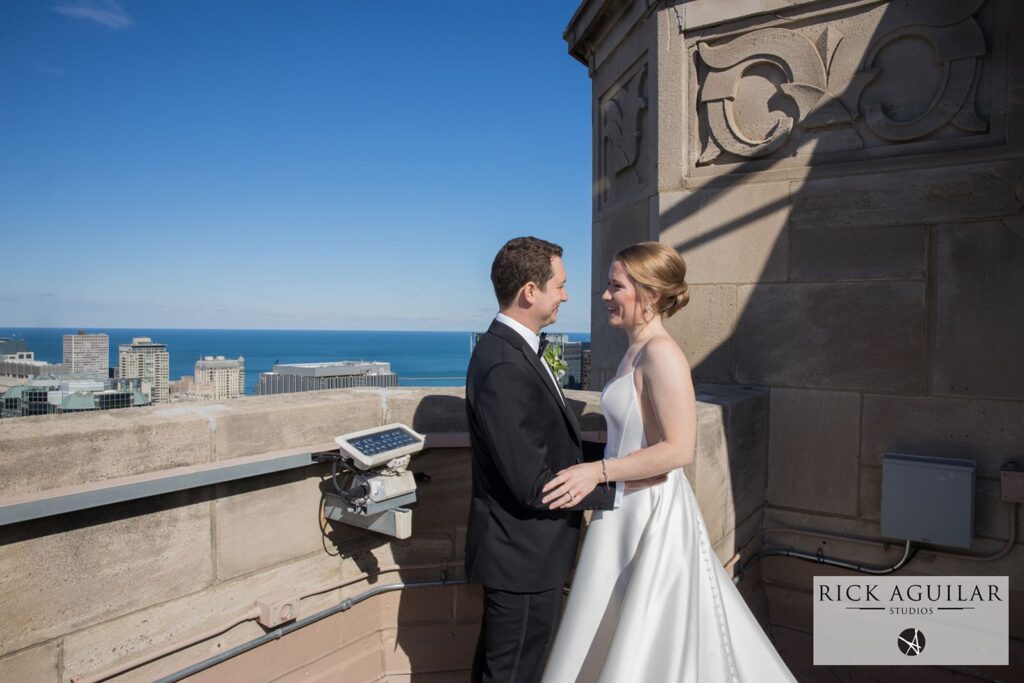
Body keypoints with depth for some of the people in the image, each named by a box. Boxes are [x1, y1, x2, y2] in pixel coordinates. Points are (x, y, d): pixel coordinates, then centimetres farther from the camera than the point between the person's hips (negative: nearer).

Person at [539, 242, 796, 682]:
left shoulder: (661, 352, -20)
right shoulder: (636, 351, 8)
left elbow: (679, 448, -24)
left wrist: (599, 471, -25)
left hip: (651, 511, -9)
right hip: (628, 509, 9)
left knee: (646, 647, 10)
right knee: (612, 638, 23)